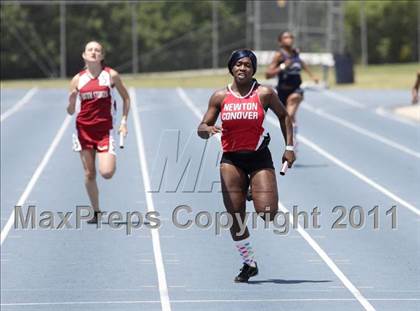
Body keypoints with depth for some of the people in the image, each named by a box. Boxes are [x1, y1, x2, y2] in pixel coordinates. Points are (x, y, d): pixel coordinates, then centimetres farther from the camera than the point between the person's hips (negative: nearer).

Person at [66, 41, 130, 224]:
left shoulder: (111, 75, -2)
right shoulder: (77, 80, 3)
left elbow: (126, 98, 10)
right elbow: (71, 111, 5)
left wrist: (124, 121, 0)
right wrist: (72, 100, -16)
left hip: (105, 130, -2)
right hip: (84, 129, 2)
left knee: (106, 173, -15)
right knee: (89, 174, 4)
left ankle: (109, 161, 22)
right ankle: (96, 212, 17)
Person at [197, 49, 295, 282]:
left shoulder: (264, 94, -3)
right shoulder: (220, 97, 1)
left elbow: (283, 116, 12)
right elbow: (202, 128, 4)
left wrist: (289, 147, 6)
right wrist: (207, 129, -20)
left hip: (259, 157, -1)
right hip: (231, 159, 2)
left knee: (267, 213, -16)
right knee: (235, 217, 1)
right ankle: (249, 264, 18)